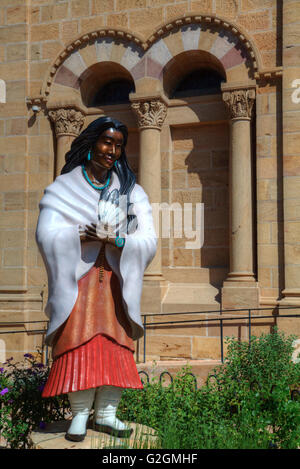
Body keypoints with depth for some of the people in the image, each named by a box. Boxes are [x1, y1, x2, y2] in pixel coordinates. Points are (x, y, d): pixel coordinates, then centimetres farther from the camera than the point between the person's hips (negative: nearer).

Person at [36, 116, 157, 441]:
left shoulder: (131, 191, 9)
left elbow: (148, 239, 0)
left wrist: (115, 239, -17)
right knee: (79, 345, -7)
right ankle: (80, 415, 3)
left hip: (114, 281, 2)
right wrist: (86, 235, -18)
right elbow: (46, 234, -9)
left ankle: (106, 414, 8)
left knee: (115, 346, -1)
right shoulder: (63, 188, 4)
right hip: (77, 280, -2)